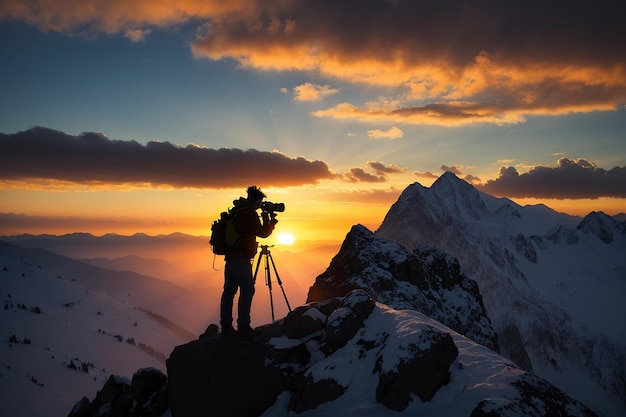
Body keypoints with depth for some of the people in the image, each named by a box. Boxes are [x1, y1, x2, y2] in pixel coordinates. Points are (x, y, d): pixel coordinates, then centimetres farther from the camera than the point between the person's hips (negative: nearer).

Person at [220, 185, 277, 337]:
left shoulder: (237, 211, 16)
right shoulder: (249, 213, -12)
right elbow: (263, 233, -11)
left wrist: (265, 219, 20)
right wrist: (271, 220, 2)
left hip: (230, 257, 9)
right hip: (241, 258, -9)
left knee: (229, 290, 9)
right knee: (247, 290, -6)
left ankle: (226, 326, 12)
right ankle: (243, 326, -6)